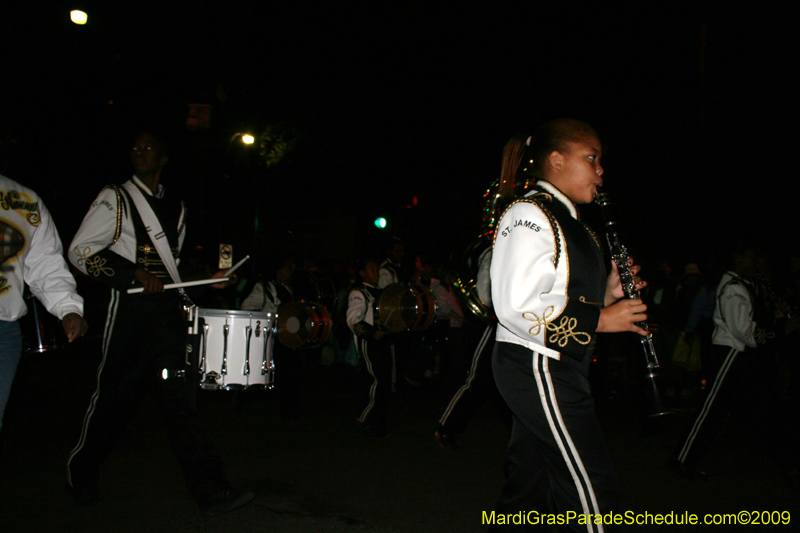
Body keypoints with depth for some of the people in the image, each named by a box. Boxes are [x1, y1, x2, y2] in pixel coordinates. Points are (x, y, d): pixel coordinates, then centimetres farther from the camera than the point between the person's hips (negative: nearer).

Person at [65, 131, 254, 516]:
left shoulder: (176, 208, 18)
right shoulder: (115, 199, 2)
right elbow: (80, 251, -5)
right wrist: (135, 274, -15)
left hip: (168, 314, 4)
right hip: (131, 313, -3)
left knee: (179, 397, -3)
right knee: (115, 397, 5)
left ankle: (211, 491, -8)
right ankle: (81, 475, 29)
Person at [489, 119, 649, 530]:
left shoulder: (562, 219, 19)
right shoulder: (529, 215, -13)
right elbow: (517, 307, -23)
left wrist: (606, 293, 6)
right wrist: (600, 318, -16)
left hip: (554, 369, 10)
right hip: (538, 368, -10)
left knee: (529, 487, 15)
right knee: (595, 493, -5)